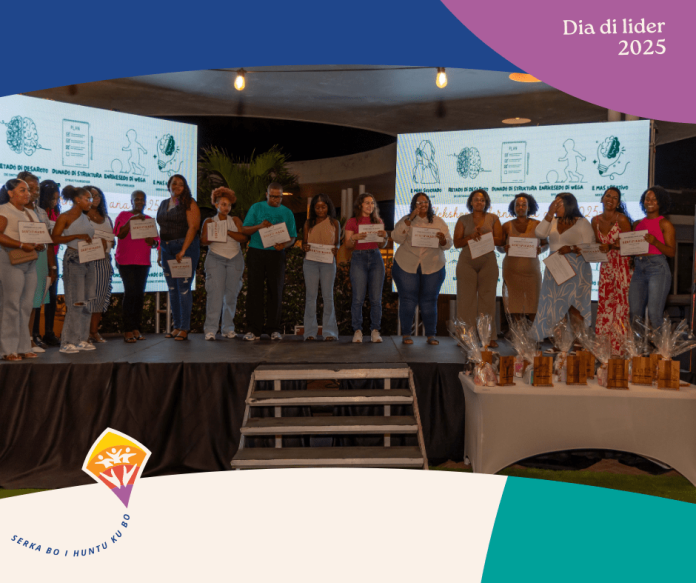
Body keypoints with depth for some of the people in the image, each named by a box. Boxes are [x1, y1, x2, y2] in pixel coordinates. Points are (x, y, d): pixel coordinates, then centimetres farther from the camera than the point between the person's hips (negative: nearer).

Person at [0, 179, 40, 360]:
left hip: (30, 262, 7)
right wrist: (22, 245, -21)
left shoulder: (31, 213, 21)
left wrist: (39, 244, 0)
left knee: (26, 306, 6)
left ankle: (23, 348, 12)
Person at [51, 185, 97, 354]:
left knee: (87, 300, 5)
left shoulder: (85, 217, 16)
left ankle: (82, 339, 12)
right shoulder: (65, 217, -4)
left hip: (88, 260, 7)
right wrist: (77, 236, -20)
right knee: (76, 301, -9)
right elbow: (55, 239, -13)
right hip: (73, 260, -7)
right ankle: (68, 342, -1)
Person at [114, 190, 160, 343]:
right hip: (126, 260, -4)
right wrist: (131, 220, -19)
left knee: (140, 293, 1)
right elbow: (119, 234, -10)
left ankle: (136, 329, 7)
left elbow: (156, 242, 13)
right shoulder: (124, 215, 5)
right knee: (130, 291, -12)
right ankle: (128, 331, -9)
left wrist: (152, 241, -9)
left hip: (143, 261, 4)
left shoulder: (149, 219, 16)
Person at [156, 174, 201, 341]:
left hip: (186, 247, -6)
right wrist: (159, 251, 11)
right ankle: (176, 326, 13)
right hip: (167, 249, 7)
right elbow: (161, 230, 18)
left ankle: (184, 329, -4)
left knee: (183, 287, -8)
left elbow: (193, 227, -12)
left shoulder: (189, 203, -3)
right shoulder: (163, 204, 17)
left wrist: (183, 250, -19)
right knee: (172, 288, 7)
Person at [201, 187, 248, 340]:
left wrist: (228, 232, -10)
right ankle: (211, 329, -12)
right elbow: (203, 240, 1)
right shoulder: (209, 221, 12)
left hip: (235, 259, 2)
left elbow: (244, 237, 1)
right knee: (215, 292, -12)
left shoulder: (235, 220, 15)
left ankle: (228, 328, 8)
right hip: (215, 258, -2)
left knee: (231, 294, 1)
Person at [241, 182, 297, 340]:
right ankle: (254, 329, 1)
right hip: (256, 252, 0)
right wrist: (259, 226, -13)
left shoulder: (287, 212, 12)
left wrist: (284, 245, -13)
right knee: (255, 289, -3)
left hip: (276, 254, 1)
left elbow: (292, 237, 8)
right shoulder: (256, 208, 10)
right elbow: (244, 230, 6)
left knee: (275, 290, -1)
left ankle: (274, 328, 7)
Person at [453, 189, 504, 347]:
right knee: (466, 298, -4)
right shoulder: (463, 220, 10)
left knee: (487, 298, -1)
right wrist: (471, 237, -12)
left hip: (488, 262, 0)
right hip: (466, 262, 0)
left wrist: (483, 236, -11)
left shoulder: (493, 219, 10)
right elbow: (457, 243, 4)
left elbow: (501, 241, 1)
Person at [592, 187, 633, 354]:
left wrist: (611, 246, -21)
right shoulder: (596, 220, 8)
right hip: (605, 266, 5)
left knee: (620, 303, -5)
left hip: (622, 266, -5)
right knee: (604, 304, 4)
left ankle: (618, 347, 1)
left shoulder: (622, 219, -8)